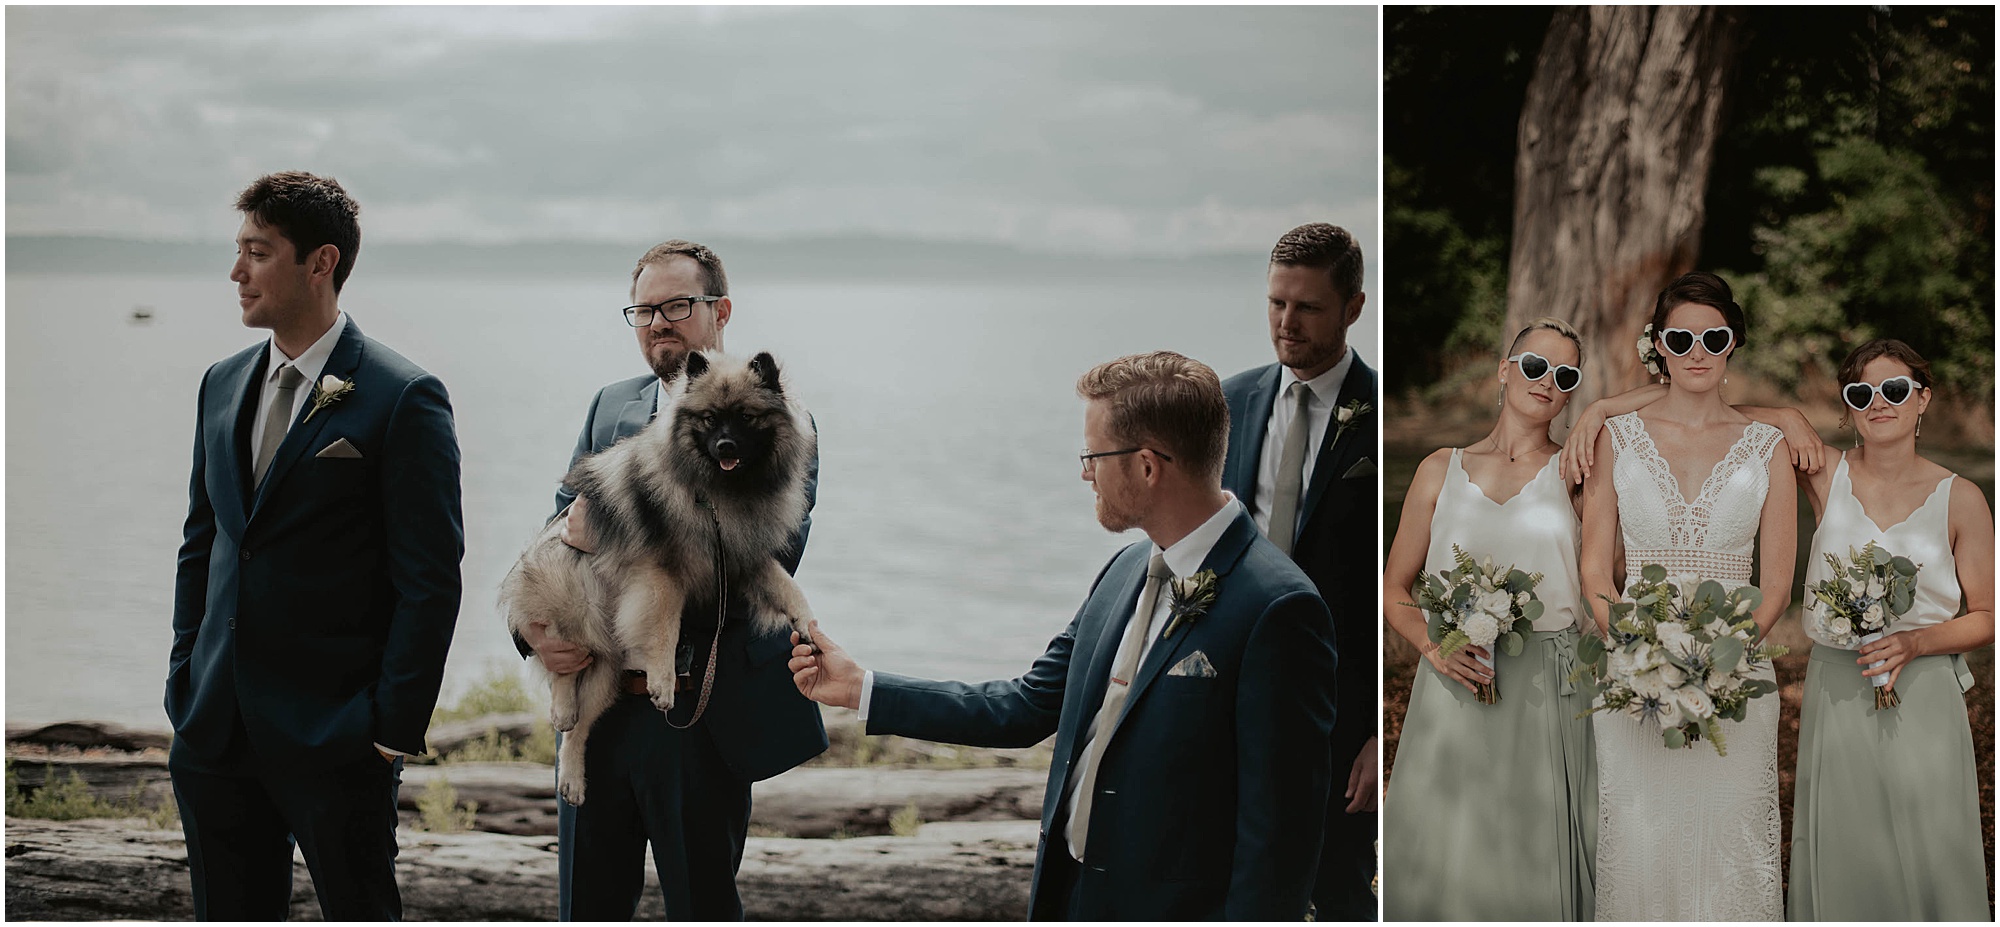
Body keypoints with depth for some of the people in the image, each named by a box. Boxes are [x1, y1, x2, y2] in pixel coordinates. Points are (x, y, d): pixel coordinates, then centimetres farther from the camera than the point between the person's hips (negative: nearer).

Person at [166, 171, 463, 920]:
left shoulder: (403, 400, -10)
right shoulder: (223, 385, 12)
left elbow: (430, 582, -11)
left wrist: (394, 726, -14)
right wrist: (185, 682, 11)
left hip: (334, 738, -6)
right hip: (217, 732, 6)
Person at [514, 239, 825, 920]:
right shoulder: (610, 408, 14)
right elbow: (559, 533, 12)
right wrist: (534, 627, -8)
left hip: (702, 720, -5)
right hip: (597, 710, 5)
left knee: (702, 909, 5)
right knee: (586, 908, 12)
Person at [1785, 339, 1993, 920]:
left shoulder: (1958, 499, 0)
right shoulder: (1826, 477, 1)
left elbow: (1986, 618, 3)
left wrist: (1915, 642, -12)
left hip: (1922, 694, -1)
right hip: (1836, 693, 1)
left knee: (1925, 860, 0)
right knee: (1840, 864, 6)